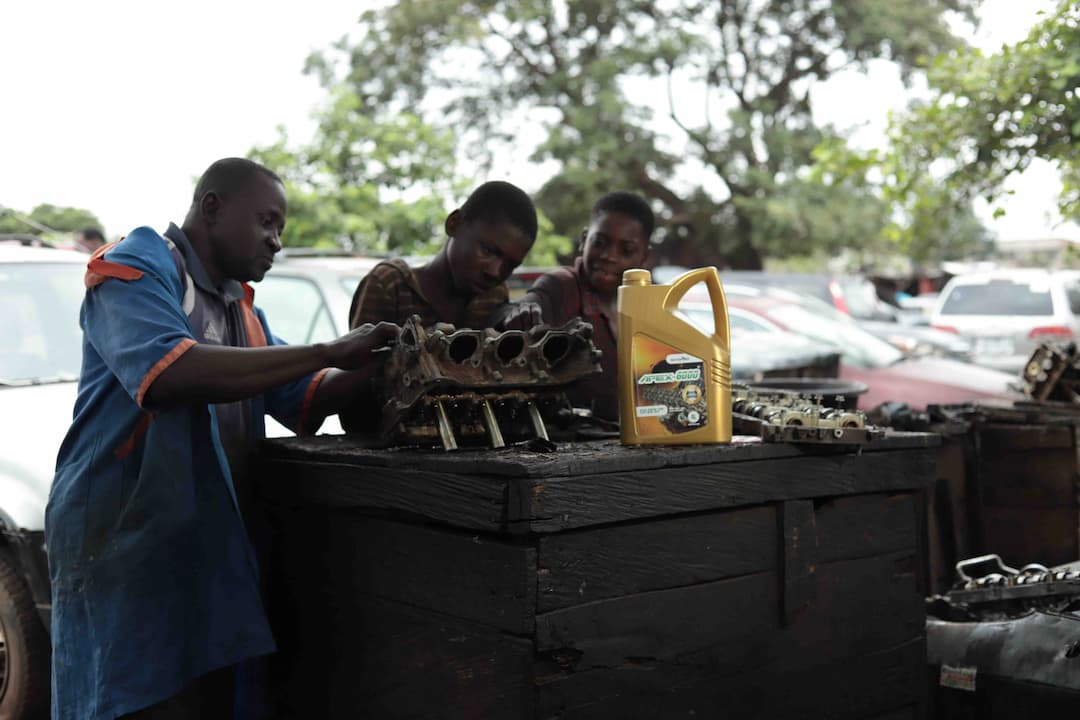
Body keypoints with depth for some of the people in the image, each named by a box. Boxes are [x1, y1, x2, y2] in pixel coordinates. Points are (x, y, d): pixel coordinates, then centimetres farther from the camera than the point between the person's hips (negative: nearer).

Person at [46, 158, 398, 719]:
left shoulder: (238, 303, 18)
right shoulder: (136, 267, -9)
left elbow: (299, 403, 19)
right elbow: (169, 372, -28)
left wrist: (372, 367, -1)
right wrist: (326, 353, -26)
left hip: (213, 544, 8)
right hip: (125, 545, -8)